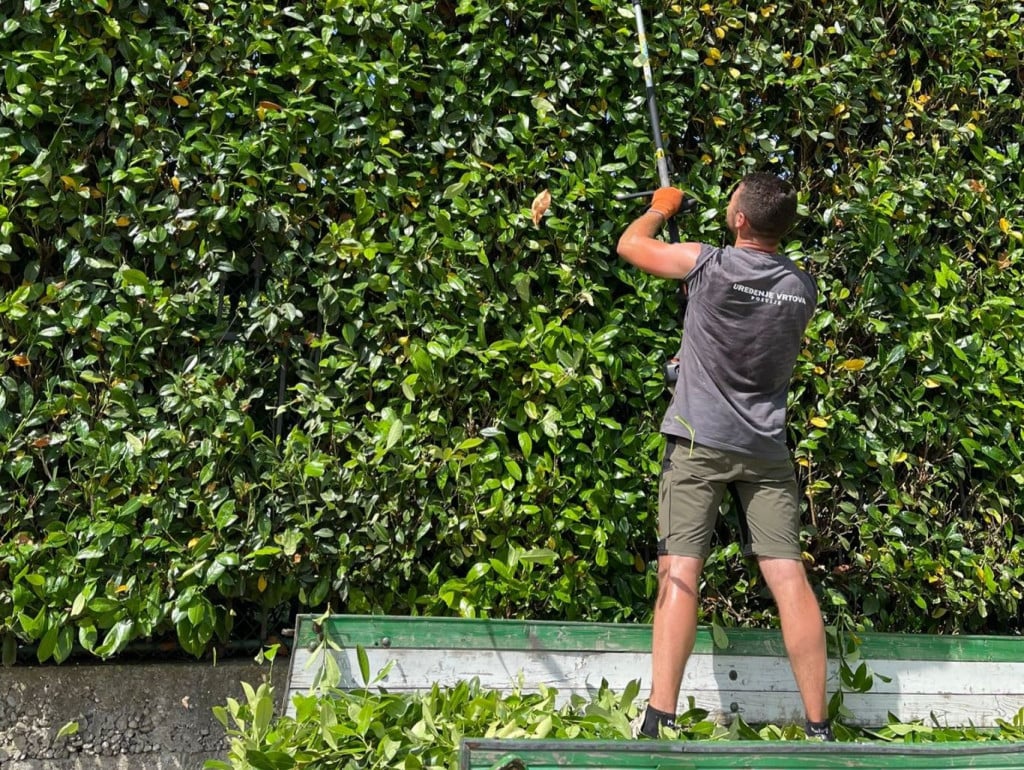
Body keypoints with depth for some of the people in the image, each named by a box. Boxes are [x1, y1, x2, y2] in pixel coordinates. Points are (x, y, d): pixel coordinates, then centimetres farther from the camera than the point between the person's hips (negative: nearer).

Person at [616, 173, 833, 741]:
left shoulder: (710, 265, -10)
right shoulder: (802, 286, 4)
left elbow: (630, 244, 4)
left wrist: (661, 207, 24)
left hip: (699, 440, -4)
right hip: (767, 449, 4)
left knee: (679, 573, -7)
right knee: (789, 577, 1)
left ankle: (660, 720, -12)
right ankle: (818, 727, 4)